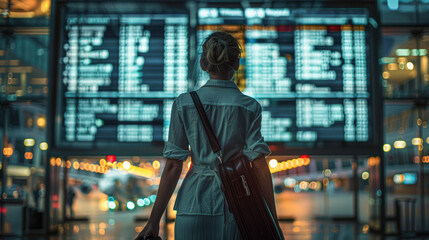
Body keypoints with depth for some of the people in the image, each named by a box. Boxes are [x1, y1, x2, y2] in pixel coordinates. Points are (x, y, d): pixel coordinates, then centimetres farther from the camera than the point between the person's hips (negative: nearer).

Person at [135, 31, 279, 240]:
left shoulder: (183, 103, 1)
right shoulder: (249, 107, 0)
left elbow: (173, 167, -1)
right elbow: (259, 167, -5)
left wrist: (154, 222, 4)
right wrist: (272, 221, -1)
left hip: (194, 204, 0)